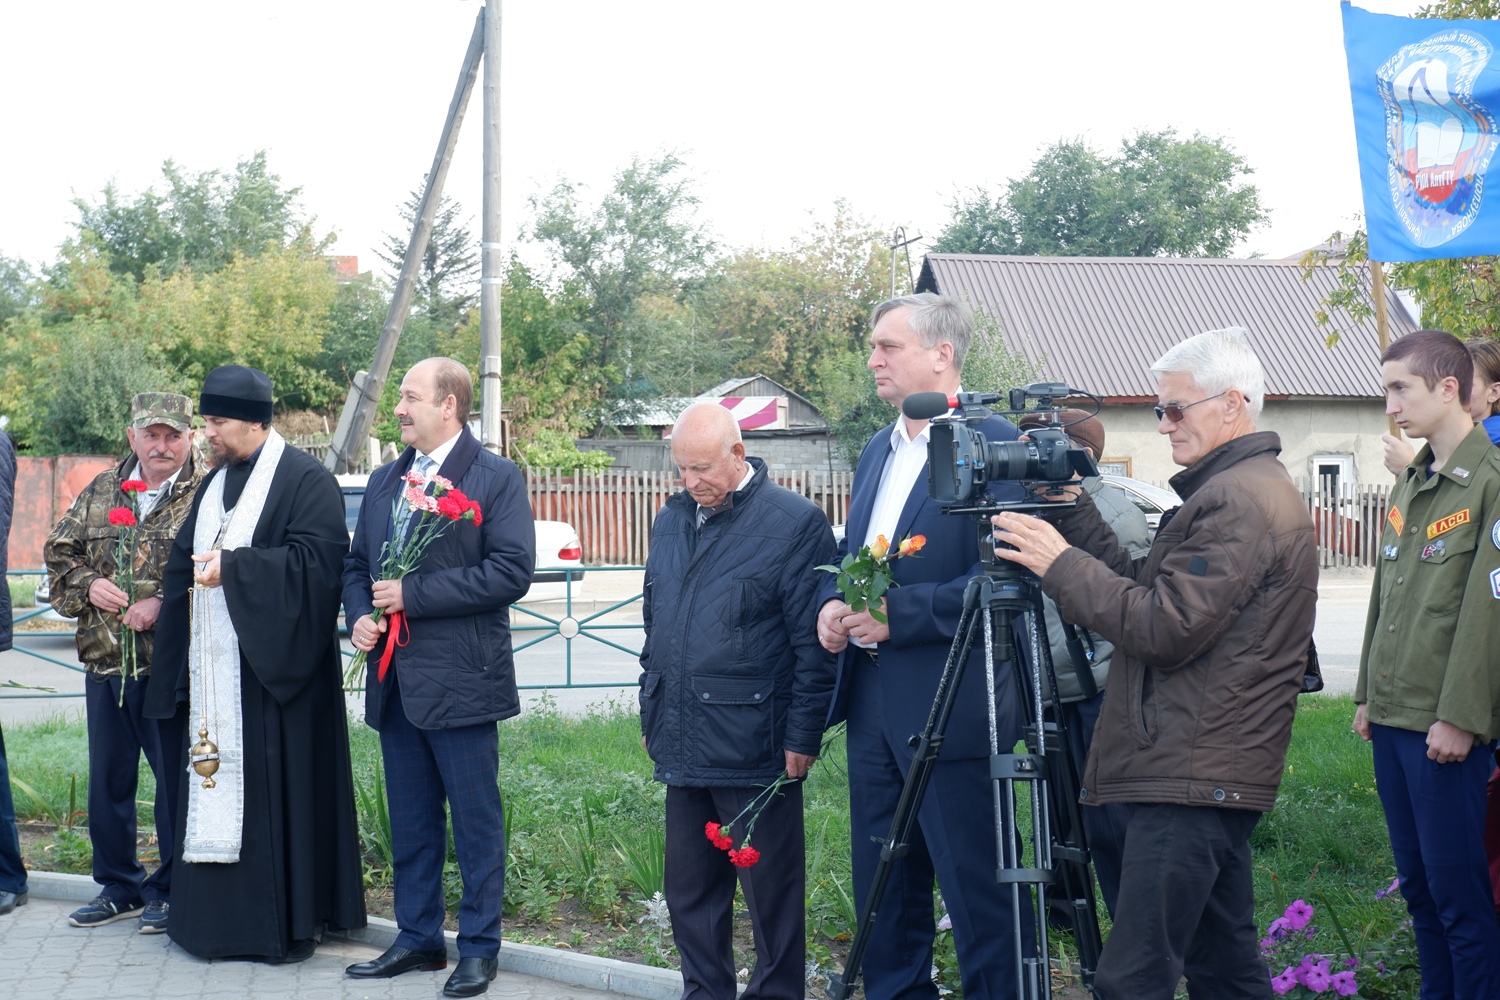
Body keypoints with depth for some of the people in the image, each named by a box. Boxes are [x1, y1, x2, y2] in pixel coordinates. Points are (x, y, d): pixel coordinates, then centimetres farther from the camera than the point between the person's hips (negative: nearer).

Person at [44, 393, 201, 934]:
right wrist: (87, 585, -3)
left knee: (175, 778, 2)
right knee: (108, 778, 13)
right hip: (105, 663, 5)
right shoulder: (101, 492, 12)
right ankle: (118, 885, 28)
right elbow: (59, 552, 16)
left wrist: (164, 603, -19)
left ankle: (170, 890, 16)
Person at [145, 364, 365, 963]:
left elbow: (317, 559, -17)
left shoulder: (305, 481, -7)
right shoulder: (216, 483, 17)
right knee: (214, 781, 7)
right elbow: (186, 559, 21)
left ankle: (291, 921, 3)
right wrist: (160, 603, 4)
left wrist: (234, 566, -19)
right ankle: (219, 914, 14)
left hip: (273, 664, -8)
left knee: (278, 786, -5)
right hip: (214, 668, 8)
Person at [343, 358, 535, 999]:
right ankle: (418, 939, 25)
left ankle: (479, 947, 12)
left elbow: (512, 571, -16)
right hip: (395, 681, 7)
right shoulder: (385, 481, 15)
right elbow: (357, 566, 21)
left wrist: (413, 594, -17)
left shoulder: (496, 478, -6)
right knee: (410, 823, 14)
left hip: (461, 679, -7)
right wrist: (359, 616, -1)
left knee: (476, 821, 2)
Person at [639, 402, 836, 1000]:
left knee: (771, 893, 3)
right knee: (689, 891, 13)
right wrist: (651, 713, 20)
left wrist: (802, 736, -11)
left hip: (754, 747, -7)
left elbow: (814, 643, -9)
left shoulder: (795, 523, -8)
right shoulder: (671, 520, 13)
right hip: (684, 745, 7)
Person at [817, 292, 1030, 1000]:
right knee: (881, 888, 15)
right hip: (872, 700, 9)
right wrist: (832, 603, 1)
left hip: (952, 705, -8)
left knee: (977, 890, -3)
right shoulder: (878, 451, 16)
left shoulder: (994, 445, -11)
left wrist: (898, 613, -23)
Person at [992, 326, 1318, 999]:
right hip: (1220, 775, 11)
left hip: (1190, 780, -11)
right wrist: (1076, 515, 9)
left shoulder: (1238, 502, -15)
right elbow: (1148, 586, 18)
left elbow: (1167, 629, -20)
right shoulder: (1248, 489, 19)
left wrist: (1060, 564, -14)